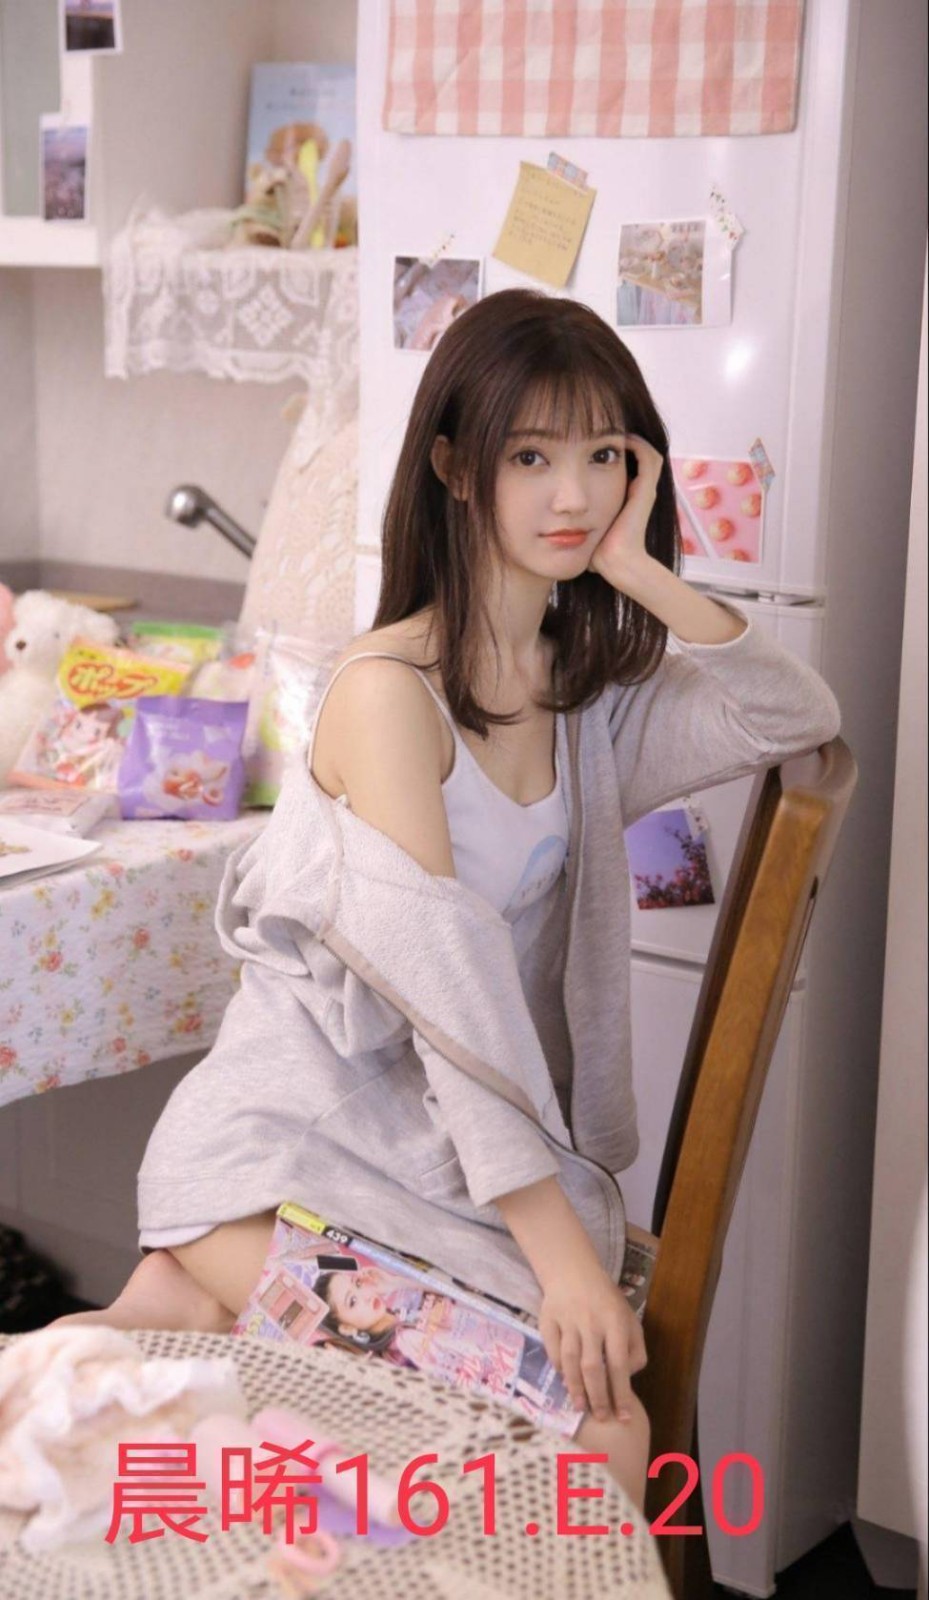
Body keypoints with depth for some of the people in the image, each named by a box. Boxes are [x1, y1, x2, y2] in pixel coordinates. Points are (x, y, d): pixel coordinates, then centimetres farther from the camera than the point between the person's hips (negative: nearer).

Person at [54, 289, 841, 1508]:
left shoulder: (588, 681, 10)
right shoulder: (391, 687, -14)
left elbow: (800, 721, 4)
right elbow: (444, 973, -19)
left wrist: (644, 574, -7)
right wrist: (559, 1249, -22)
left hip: (464, 1145, 7)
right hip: (296, 1134, -6)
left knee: (610, 1437, -17)